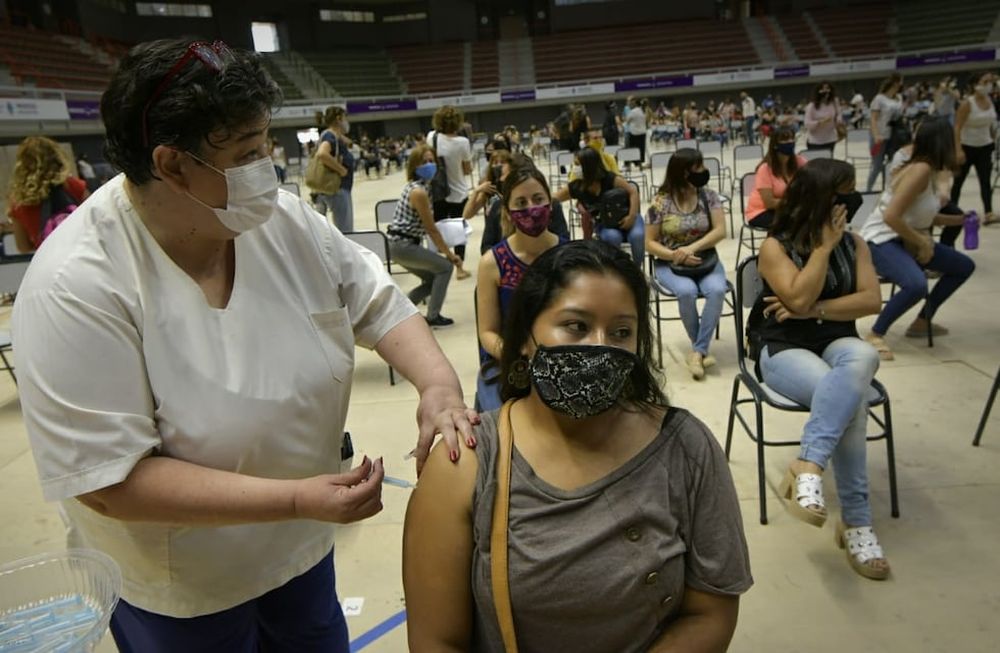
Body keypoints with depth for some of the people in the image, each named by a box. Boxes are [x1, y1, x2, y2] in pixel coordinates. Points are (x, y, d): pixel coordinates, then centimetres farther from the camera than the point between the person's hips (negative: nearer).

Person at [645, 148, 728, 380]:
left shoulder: (709, 196, 0)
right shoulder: (661, 202, -7)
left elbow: (720, 230, -8)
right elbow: (650, 243, -4)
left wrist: (692, 247, -22)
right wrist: (674, 255, -21)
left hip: (705, 260, 2)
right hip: (670, 264, -2)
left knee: (718, 290, -29)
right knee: (687, 291, -33)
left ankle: (697, 351, -20)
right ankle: (702, 349, -10)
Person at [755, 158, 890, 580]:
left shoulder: (854, 244, 9)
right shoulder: (775, 247, -4)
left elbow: (872, 300, -2)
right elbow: (799, 298, -18)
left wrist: (815, 311, -13)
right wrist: (825, 246, -13)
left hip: (838, 343, 4)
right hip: (784, 349, -3)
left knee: (863, 357, -37)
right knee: (851, 399, -34)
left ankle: (808, 465, -40)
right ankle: (856, 522, -26)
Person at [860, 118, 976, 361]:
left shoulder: (929, 169, 7)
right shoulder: (921, 170, -21)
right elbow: (891, 216, -27)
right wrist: (921, 242, -17)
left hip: (906, 239, 10)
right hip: (881, 240, -10)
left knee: (964, 266, 16)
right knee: (917, 285, -36)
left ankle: (922, 322, 25)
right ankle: (875, 335, -17)